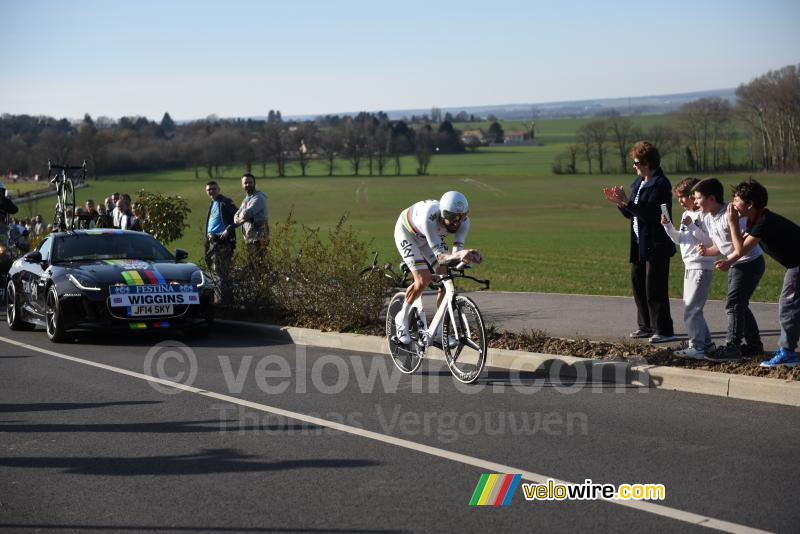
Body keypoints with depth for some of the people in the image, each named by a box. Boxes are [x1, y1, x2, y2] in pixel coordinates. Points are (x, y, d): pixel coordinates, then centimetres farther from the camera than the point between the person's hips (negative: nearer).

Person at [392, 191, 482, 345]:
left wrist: (464, 255, -57)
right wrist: (459, 255, -66)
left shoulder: (463, 220, -29)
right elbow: (439, 255, -47)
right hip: (407, 232, -5)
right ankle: (402, 319, 4)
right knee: (424, 279, -20)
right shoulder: (430, 216, -44)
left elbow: (457, 250, -35)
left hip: (430, 235, 5)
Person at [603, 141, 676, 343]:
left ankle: (664, 330, -2)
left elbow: (649, 213, -25)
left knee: (655, 288, -8)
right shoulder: (639, 182, 13)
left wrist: (626, 201, -24)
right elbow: (631, 213, 17)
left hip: (656, 245, -9)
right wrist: (618, 202, 2)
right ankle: (646, 326, 22)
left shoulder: (660, 184, -15)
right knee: (638, 284, 12)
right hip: (640, 244, 9)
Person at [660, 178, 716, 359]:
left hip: (702, 266, -10)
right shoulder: (686, 215, 14)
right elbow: (679, 239, 17)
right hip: (690, 266, 10)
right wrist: (668, 226, 3)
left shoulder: (704, 215, -14)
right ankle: (706, 342, 23)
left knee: (691, 308, -11)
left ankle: (696, 347, -9)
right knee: (690, 307, 15)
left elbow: (710, 240, -20)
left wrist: (691, 226, -24)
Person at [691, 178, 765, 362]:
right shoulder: (707, 219, 5)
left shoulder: (730, 215, -23)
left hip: (750, 262, -10)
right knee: (739, 305, 14)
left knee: (733, 303, -13)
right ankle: (754, 345, 24)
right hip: (735, 264, 10)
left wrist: (728, 261, -33)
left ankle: (731, 347, -13)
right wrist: (707, 251, -9)